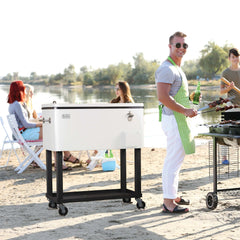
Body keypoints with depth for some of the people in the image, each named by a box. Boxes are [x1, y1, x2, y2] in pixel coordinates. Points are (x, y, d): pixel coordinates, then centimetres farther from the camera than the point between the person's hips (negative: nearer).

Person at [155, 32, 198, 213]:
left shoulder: (177, 68, 18)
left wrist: (187, 110, 17)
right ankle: (168, 203, -4)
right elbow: (163, 97, -25)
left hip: (179, 118, 11)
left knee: (176, 159, 16)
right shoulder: (167, 69, -15)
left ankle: (172, 195, 26)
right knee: (174, 160, -8)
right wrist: (185, 110, -21)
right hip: (174, 119, -11)